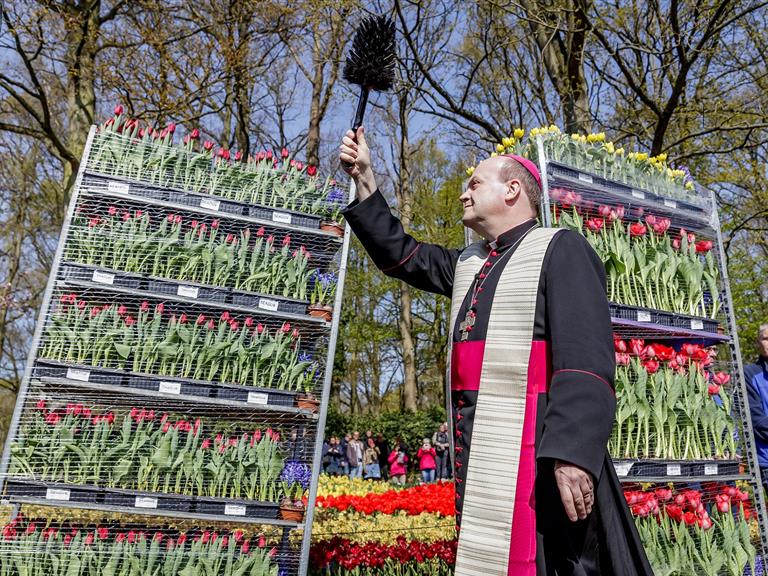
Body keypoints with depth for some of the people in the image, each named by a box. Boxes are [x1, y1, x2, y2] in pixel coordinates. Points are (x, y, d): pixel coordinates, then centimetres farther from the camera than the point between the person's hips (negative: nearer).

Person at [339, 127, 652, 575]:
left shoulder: (559, 249, -6)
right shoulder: (468, 264, 18)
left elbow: (586, 359, -16)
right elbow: (399, 254, 26)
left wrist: (573, 451, -25)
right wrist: (364, 178, 24)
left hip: (537, 453, -8)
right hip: (480, 454, 8)